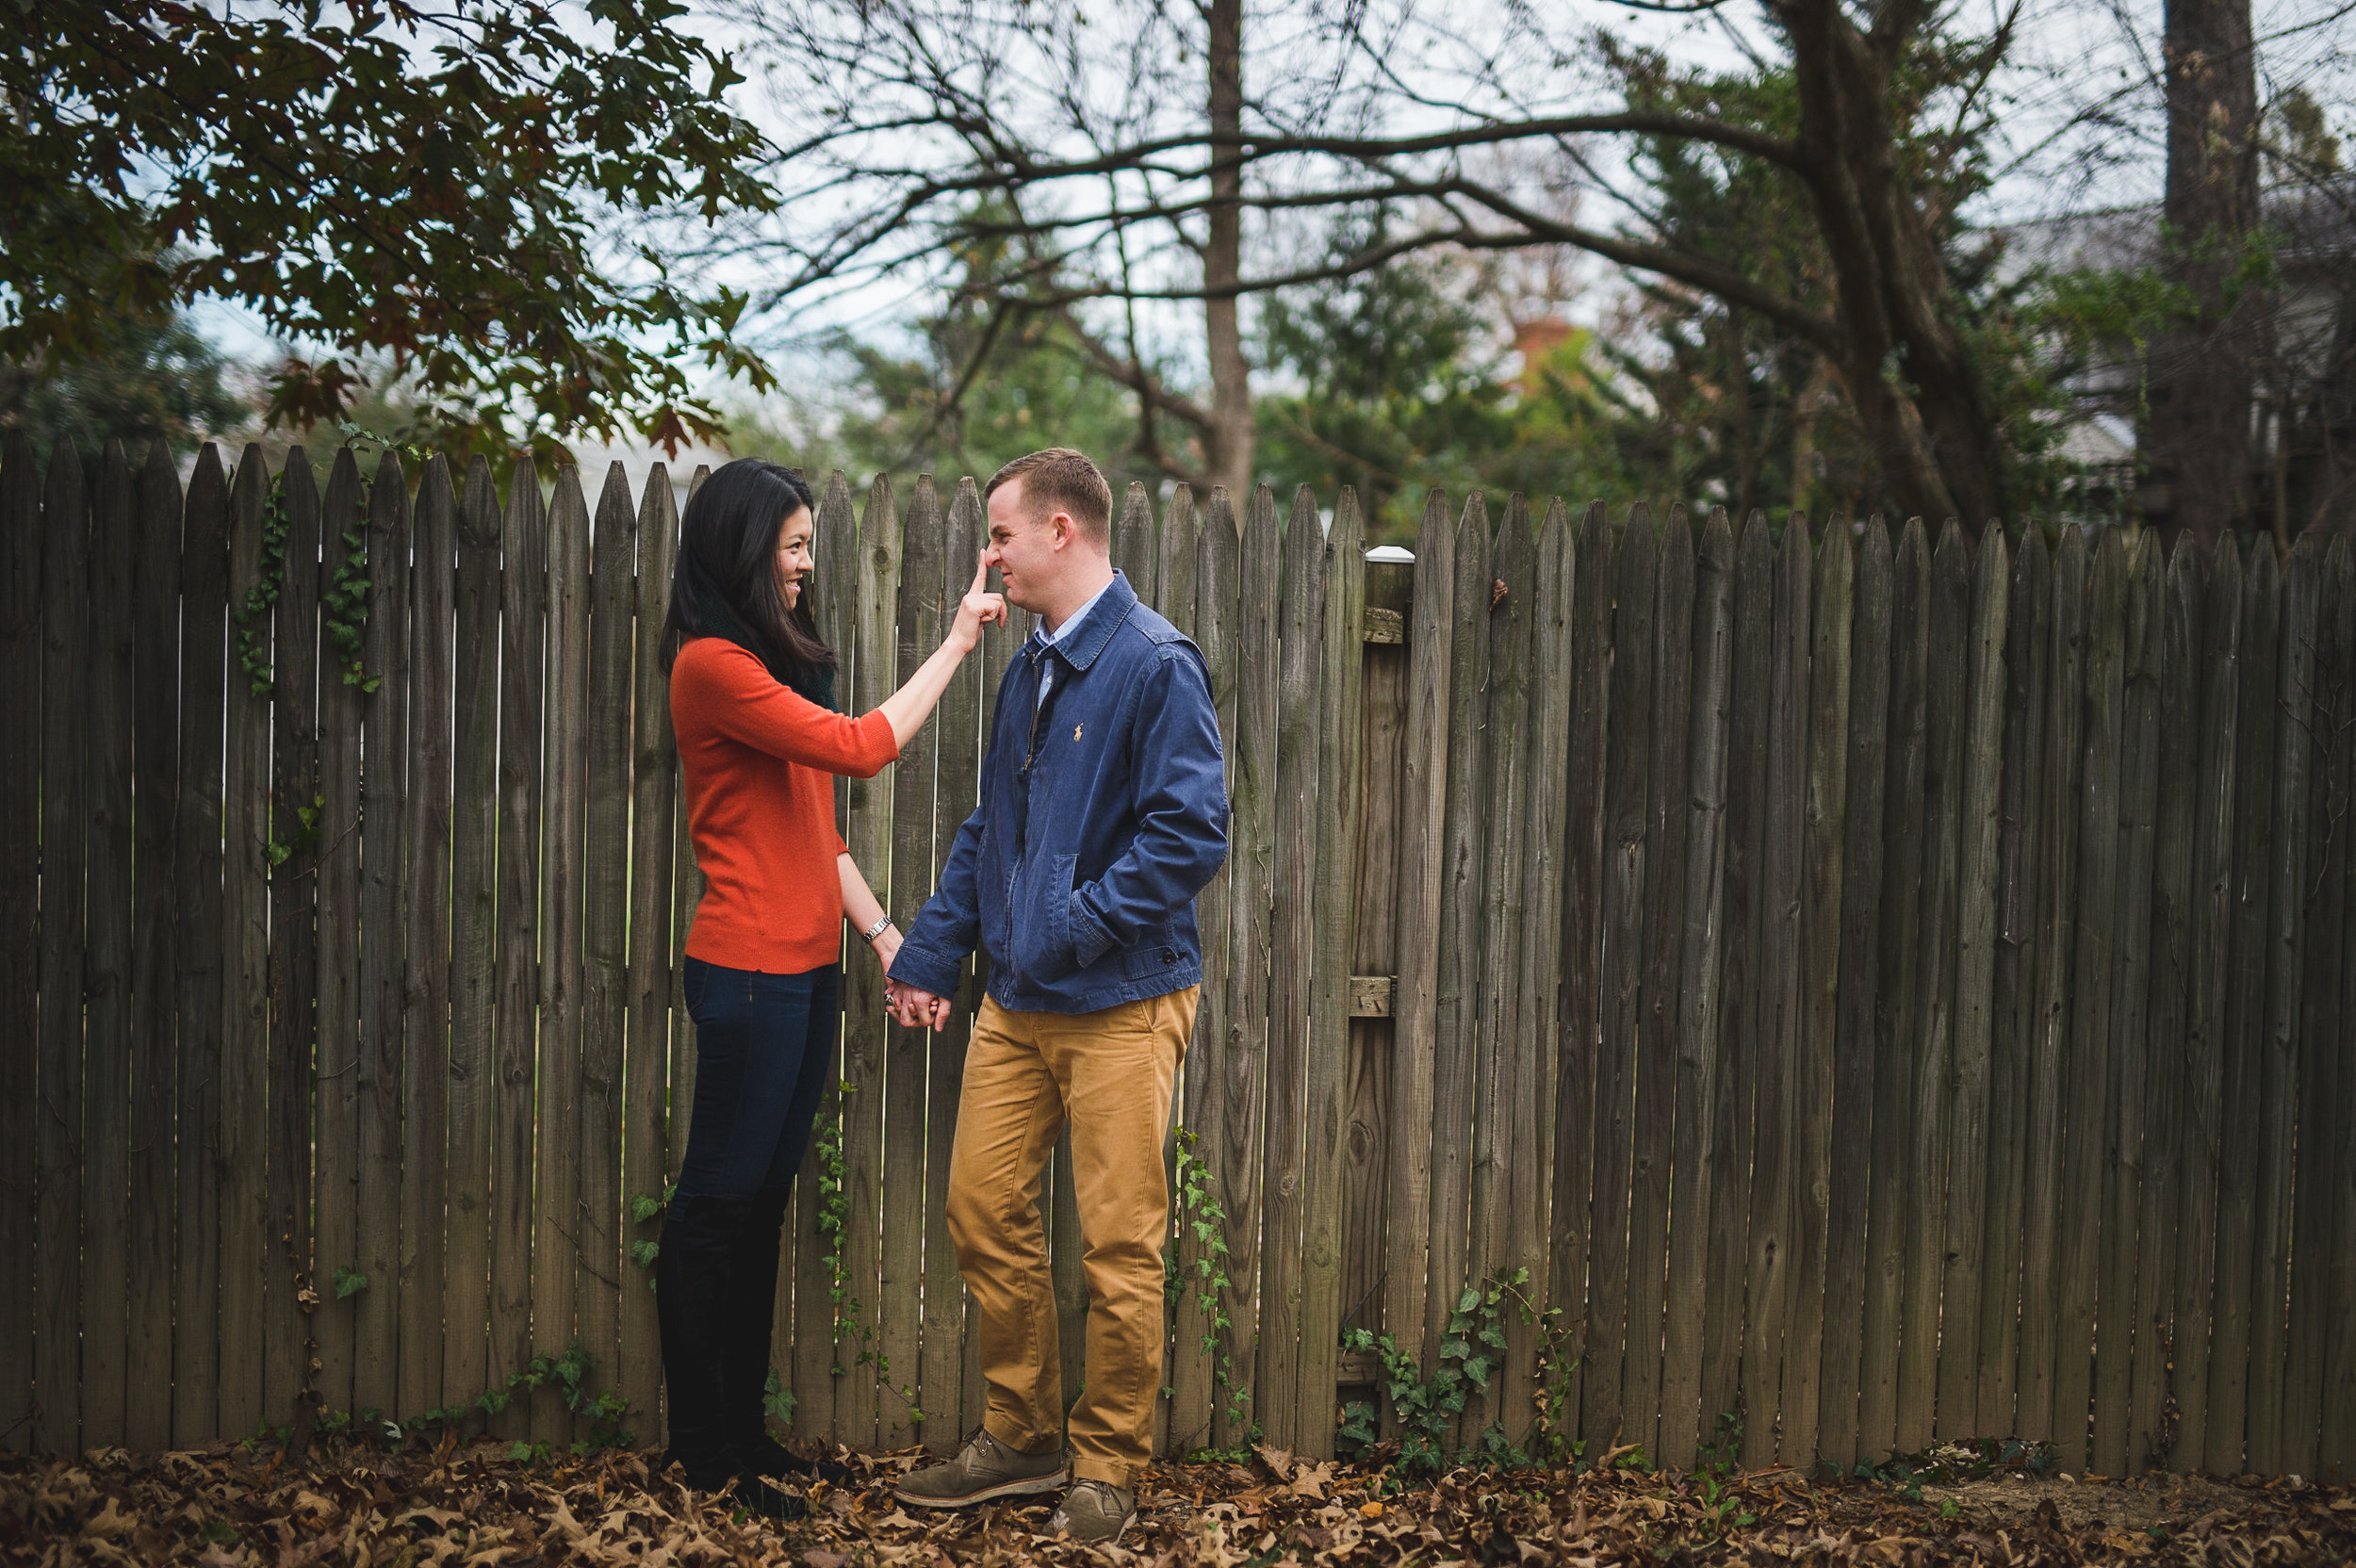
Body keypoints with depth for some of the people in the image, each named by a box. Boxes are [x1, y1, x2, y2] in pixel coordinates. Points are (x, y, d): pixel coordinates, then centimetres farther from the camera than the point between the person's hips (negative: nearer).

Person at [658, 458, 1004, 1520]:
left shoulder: (776, 663, 17)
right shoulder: (713, 666, -13)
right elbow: (860, 747, -17)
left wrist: (882, 931, 8)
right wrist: (956, 643, -9)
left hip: (805, 968, 9)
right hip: (748, 972, -9)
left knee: (764, 1202, 13)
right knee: (717, 1205, 0)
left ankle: (742, 1424, 21)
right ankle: (701, 1447, 8)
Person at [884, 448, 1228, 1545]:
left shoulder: (1155, 664, -13)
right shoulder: (1028, 672, 13)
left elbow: (1190, 835, -19)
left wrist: (1077, 924, -19)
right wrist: (928, 954, 17)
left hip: (1121, 1005, -8)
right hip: (1017, 1001, 8)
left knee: (1120, 1246, 1)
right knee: (982, 1209, 10)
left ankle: (1108, 1468, 15)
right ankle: (1021, 1434, 25)